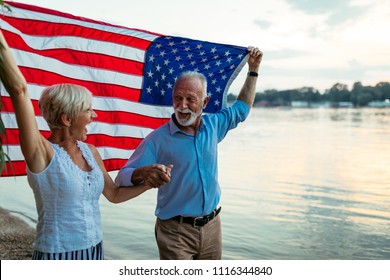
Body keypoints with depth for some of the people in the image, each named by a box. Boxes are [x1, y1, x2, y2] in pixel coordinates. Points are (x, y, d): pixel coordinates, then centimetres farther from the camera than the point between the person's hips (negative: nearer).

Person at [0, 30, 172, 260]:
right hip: (57, 255, -6)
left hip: (95, 251, 6)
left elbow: (114, 194, 14)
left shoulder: (90, 151, 2)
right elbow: (18, 89, -28)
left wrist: (149, 183, 1)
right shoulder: (42, 153, -17)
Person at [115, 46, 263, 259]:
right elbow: (122, 178, -13)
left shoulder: (213, 125, 2)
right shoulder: (158, 139, -12)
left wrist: (253, 70, 21)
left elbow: (241, 109, 21)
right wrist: (144, 172, -35)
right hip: (176, 232, -4)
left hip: (212, 226, 5)